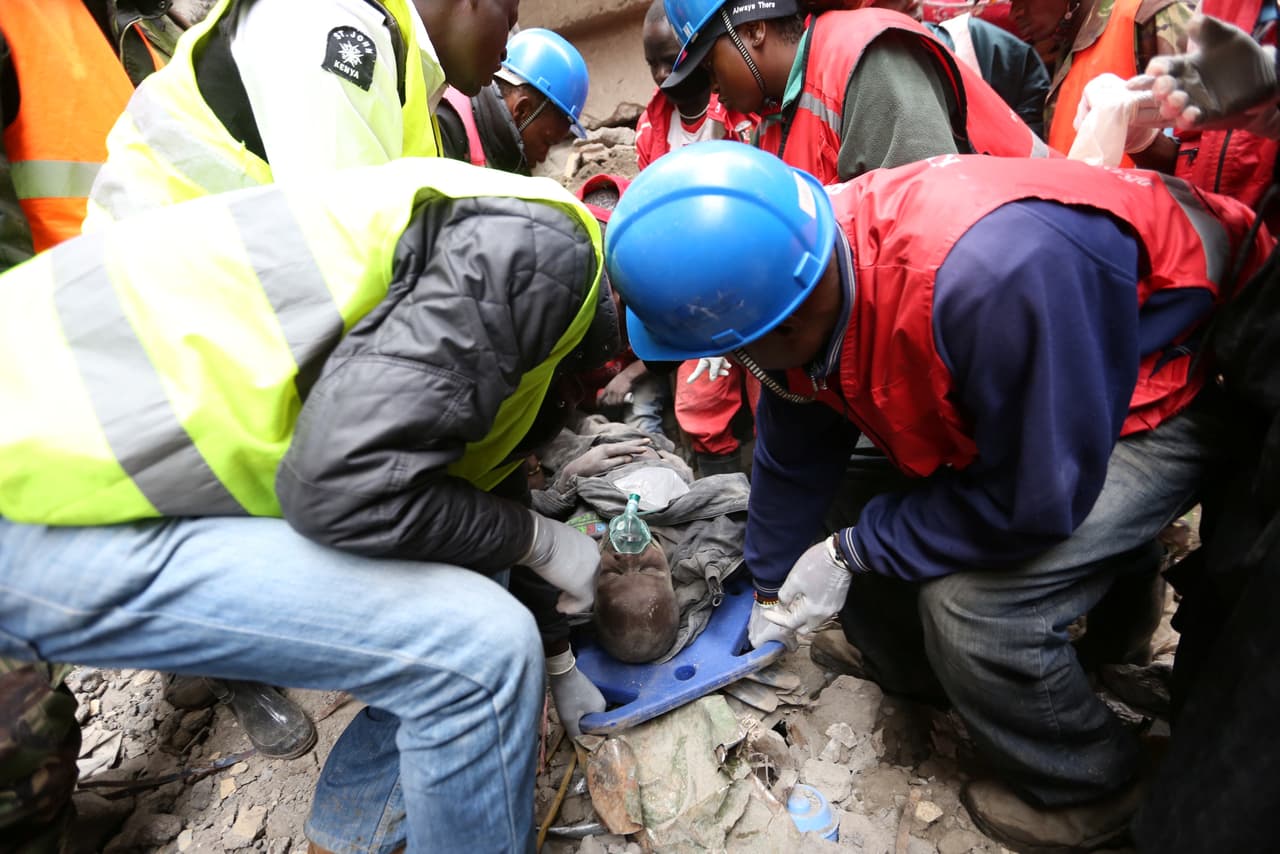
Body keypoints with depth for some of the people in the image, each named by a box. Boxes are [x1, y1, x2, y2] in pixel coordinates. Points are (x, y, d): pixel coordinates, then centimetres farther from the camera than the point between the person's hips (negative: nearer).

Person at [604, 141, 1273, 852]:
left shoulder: (993, 273, -42)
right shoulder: (804, 283, -16)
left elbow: (1037, 496, -30)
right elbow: (792, 457, -1)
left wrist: (853, 551, -18)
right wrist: (773, 589, 11)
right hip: (1000, 396, 7)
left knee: (973, 607, -21)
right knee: (868, 537, -2)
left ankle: (1087, 790, 10)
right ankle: (929, 684, 28)